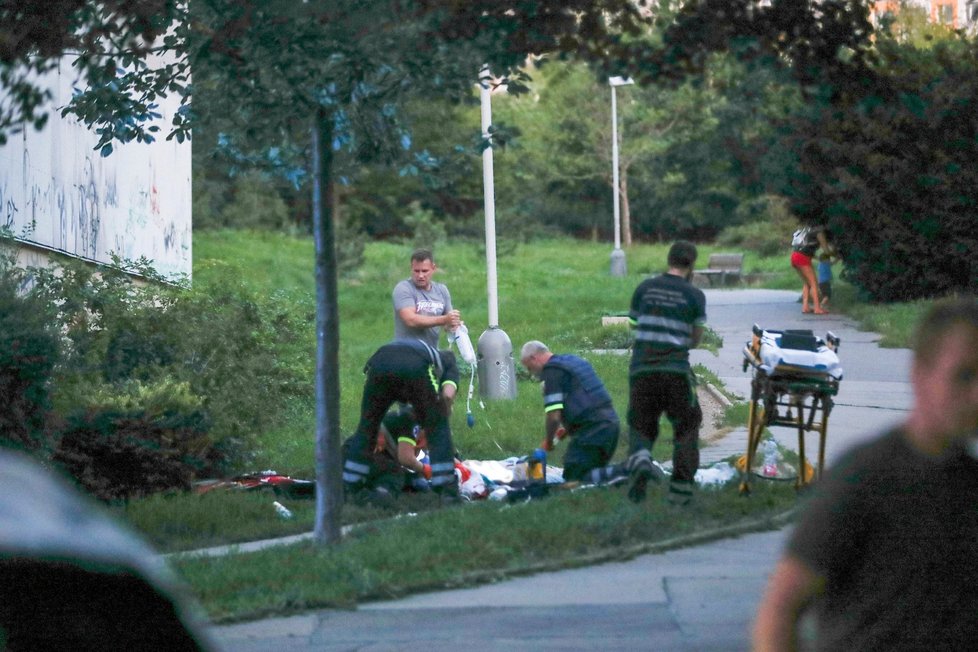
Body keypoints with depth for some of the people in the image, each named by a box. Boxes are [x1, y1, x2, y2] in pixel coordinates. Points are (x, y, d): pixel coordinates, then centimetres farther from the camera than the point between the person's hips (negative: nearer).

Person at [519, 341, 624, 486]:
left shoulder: (552, 371, -8)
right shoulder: (575, 361, 21)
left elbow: (554, 415, -14)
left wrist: (548, 442, 3)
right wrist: (569, 429, 26)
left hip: (592, 429, -9)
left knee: (574, 478, -3)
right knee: (594, 471, 22)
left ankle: (620, 473, -22)